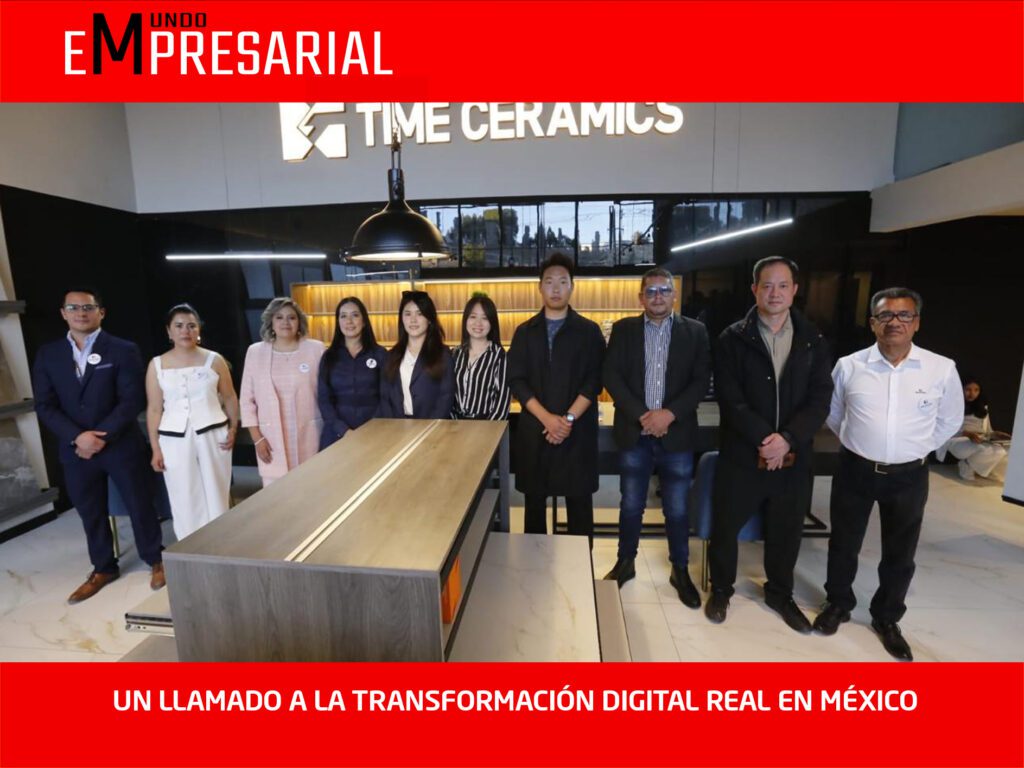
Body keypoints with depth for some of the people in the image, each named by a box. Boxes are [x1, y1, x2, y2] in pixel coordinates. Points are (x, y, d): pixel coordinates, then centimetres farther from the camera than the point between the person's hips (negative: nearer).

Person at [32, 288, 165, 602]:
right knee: (90, 513, 15)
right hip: (75, 449, 4)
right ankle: (103, 569, 34)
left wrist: (102, 437, -17)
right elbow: (45, 406, 1)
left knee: (139, 505, 8)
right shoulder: (48, 354, 6)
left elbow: (132, 401, -11)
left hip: (121, 446, -3)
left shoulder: (123, 350, -6)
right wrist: (77, 437, -13)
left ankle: (155, 560, 27)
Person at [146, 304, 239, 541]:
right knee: (184, 501, 5)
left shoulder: (214, 360, 1)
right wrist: (156, 449, 1)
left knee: (216, 497, 5)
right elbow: (154, 409, 5)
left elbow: (230, 398, 7)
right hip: (174, 440, 1)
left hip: (213, 436, 0)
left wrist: (233, 429, -4)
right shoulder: (157, 365, 3)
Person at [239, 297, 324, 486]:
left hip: (309, 434, -1)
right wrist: (257, 437, 2)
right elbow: (247, 399, 7)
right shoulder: (255, 352, 5)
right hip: (271, 437, 1)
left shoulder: (316, 349, 0)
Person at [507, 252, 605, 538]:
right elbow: (517, 380, 0)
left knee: (579, 502, 6)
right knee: (534, 501, 10)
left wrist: (568, 418, -15)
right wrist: (546, 418, -13)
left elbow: (594, 381, -3)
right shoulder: (525, 332, 8)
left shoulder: (589, 331, 4)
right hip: (534, 430, 2)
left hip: (577, 431, -1)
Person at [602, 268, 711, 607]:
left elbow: (701, 380, -2)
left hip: (677, 435, 0)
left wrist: (670, 413, -15)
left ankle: (680, 570, 31)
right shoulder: (623, 329, 3)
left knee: (677, 509, 11)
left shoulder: (695, 331, 4)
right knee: (631, 506, 11)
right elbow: (611, 377, -4)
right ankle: (626, 562, 31)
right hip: (634, 434, 0)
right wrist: (642, 415, -14)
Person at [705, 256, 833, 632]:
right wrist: (764, 439, -18)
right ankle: (721, 589, 32)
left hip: (794, 455, 3)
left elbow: (819, 400, -2)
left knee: (787, 531, 17)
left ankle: (779, 594, 40)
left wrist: (787, 438, -16)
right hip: (742, 453, -2)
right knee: (725, 526, 9)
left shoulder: (813, 341, 5)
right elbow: (730, 399, -11)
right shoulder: (732, 339, -4)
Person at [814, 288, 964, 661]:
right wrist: (858, 442, 9)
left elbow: (950, 420, 9)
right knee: (844, 544, 15)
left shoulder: (942, 369, -7)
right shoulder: (849, 366, -8)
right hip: (855, 470, 0)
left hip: (909, 476, 1)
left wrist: (915, 448, 7)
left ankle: (886, 618, 39)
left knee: (900, 554, 16)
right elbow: (832, 414, 9)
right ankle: (837, 603, 38)